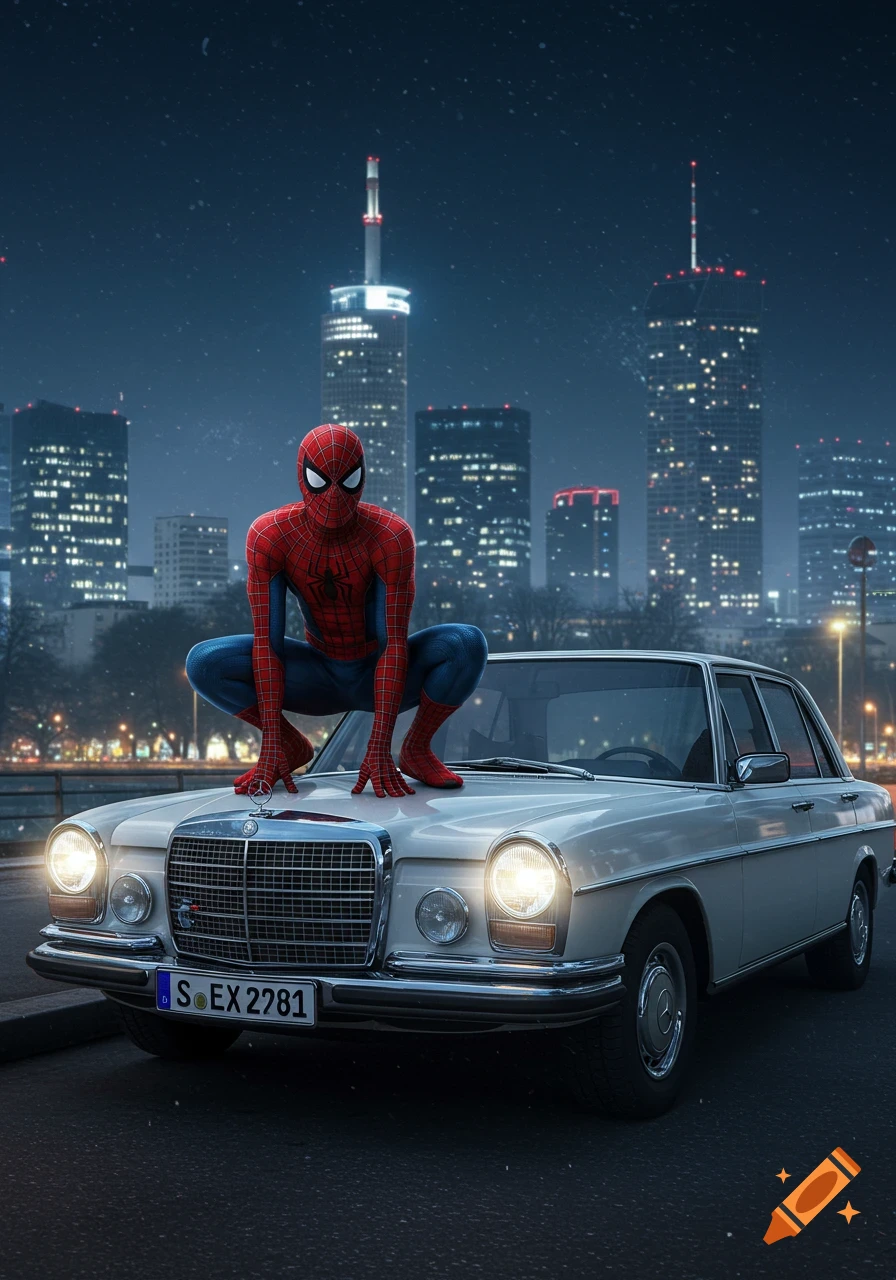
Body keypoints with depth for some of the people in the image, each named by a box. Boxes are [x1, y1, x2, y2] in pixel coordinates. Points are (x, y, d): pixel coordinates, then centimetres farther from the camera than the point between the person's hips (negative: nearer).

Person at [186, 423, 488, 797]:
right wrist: (271, 744, -26)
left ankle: (417, 749, -6)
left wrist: (379, 747, -33)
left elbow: (395, 644, -27)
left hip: (380, 677, -1)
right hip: (318, 679, 2)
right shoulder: (269, 535, -19)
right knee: (203, 662, -21)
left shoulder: (391, 535, -24)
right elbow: (266, 643, -20)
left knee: (468, 643, -30)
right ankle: (293, 746, 2)